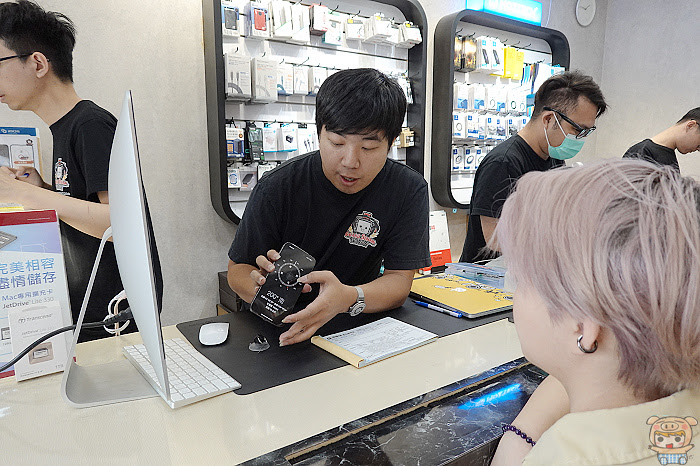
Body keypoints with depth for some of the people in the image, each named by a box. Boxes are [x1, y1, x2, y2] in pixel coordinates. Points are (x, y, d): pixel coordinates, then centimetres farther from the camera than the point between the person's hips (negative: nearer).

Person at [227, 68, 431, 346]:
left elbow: (400, 280, -13)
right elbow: (237, 270, -5)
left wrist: (348, 297, -35)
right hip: (277, 324, 1)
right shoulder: (276, 189, -14)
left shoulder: (409, 190, -11)